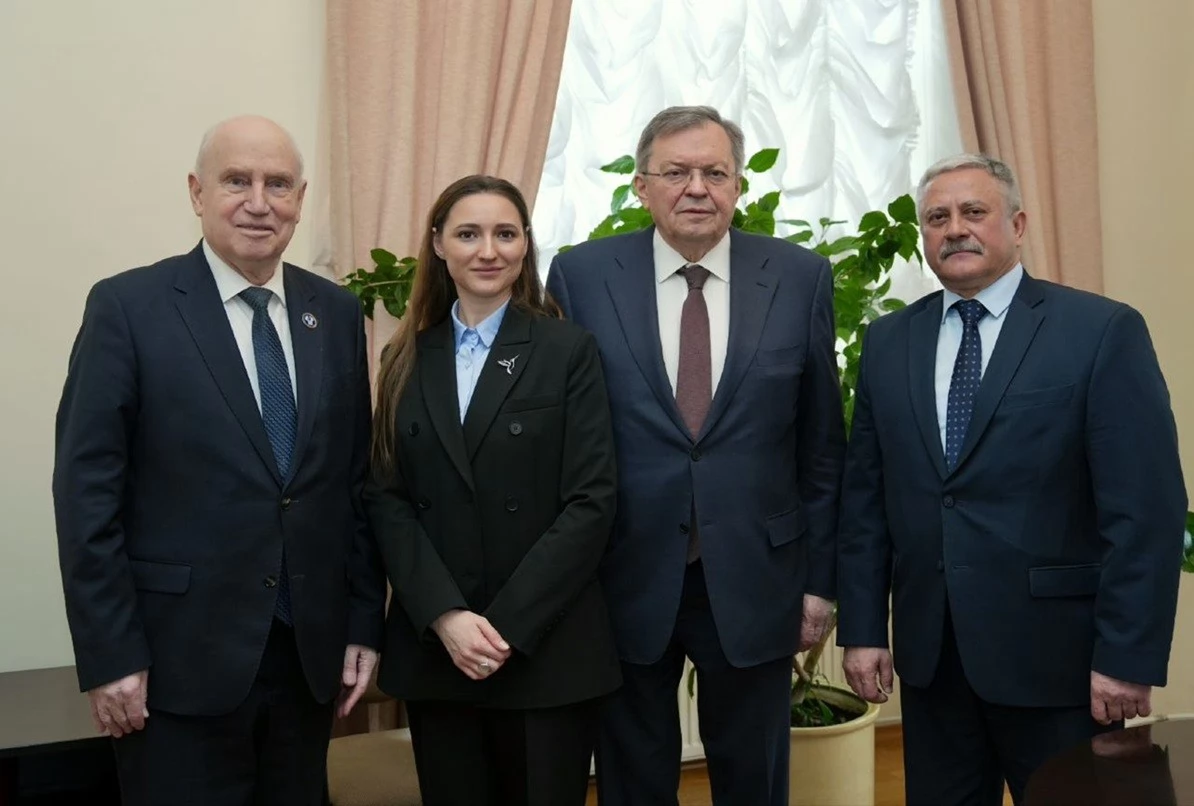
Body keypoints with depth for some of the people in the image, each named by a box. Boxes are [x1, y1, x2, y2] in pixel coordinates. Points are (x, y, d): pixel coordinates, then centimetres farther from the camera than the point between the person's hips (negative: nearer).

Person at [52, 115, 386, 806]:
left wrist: (365, 622, 5)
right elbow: (88, 490, -8)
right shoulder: (128, 308, -6)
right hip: (180, 655, -4)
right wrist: (109, 655, -10)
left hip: (312, 650, 4)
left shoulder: (338, 314, 6)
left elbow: (359, 479, 7)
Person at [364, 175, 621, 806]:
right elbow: (385, 499, 2)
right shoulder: (407, 360, 8)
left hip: (547, 648, -2)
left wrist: (508, 626, -13)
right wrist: (445, 617, -11)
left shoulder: (568, 351, -1)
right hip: (432, 646, 3)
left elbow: (590, 503, -7)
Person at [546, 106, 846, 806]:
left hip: (753, 582, 1)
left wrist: (821, 577, 3)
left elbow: (823, 443, 2)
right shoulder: (581, 276, -3)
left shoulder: (801, 277, -1)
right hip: (625, 580, 0)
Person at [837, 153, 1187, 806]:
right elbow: (864, 497, 7)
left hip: (1055, 654, -3)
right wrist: (862, 628, 4)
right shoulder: (887, 342, 6)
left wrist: (1128, 656, -13)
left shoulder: (1103, 331, -7)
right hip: (928, 654, 4)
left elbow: (1146, 506, -10)